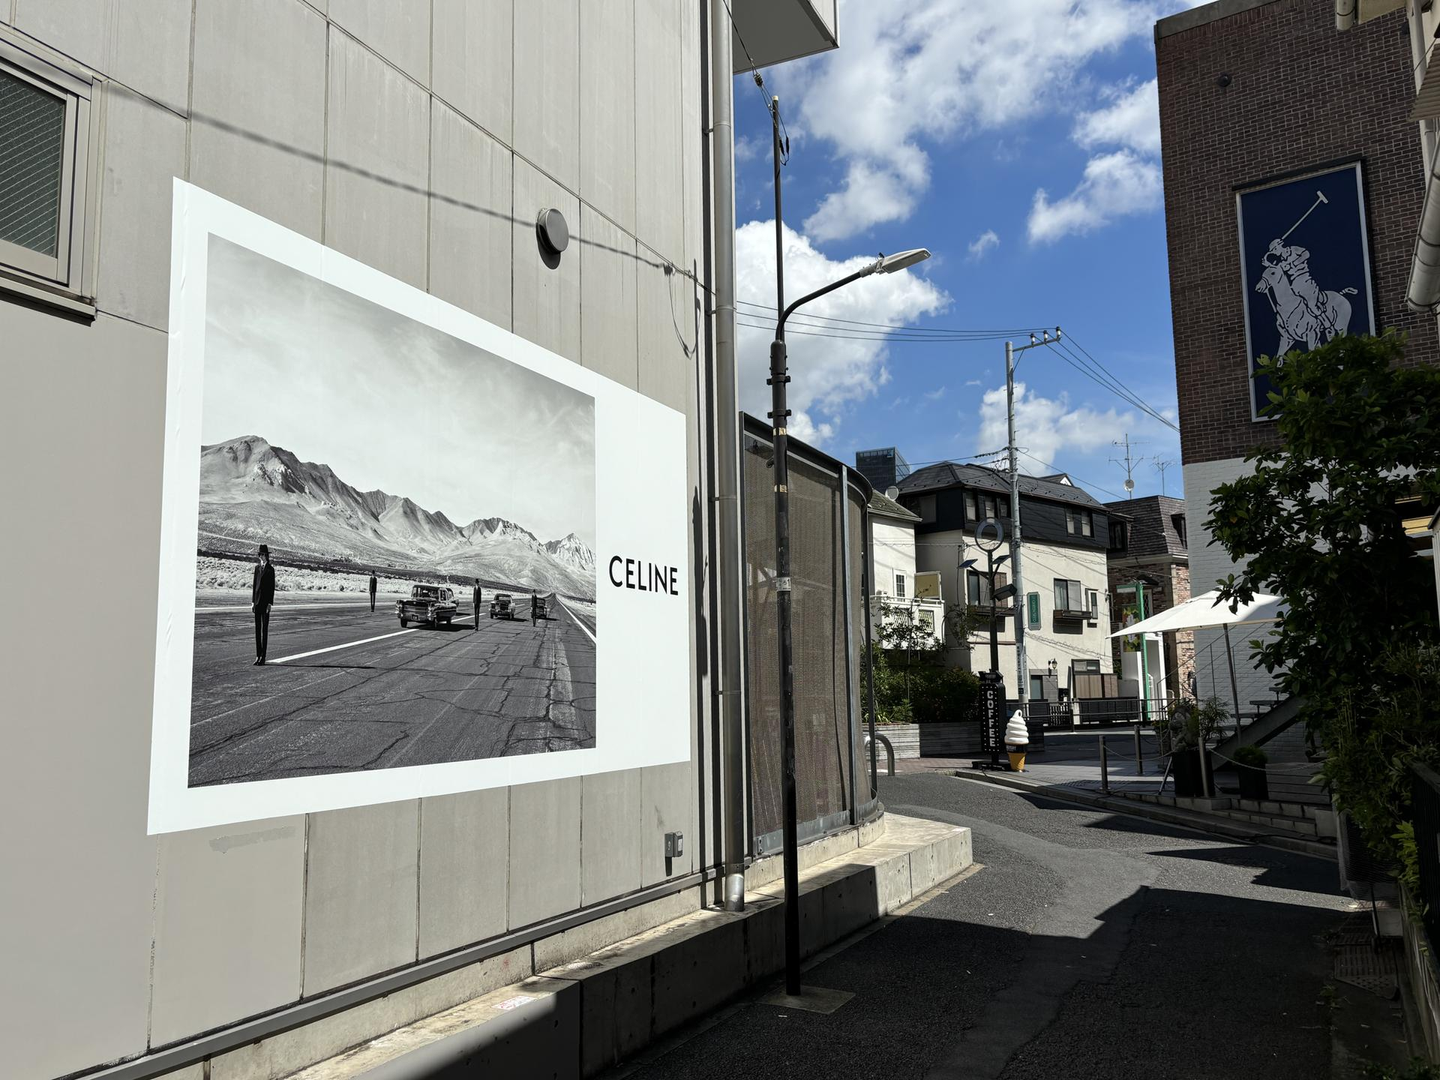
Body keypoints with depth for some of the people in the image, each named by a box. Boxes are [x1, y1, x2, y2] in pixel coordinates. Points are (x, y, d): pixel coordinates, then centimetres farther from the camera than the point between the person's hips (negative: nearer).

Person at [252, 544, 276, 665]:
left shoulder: (270, 569, -6)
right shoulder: (257, 567, 11)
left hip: (265, 601, -6)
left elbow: (272, 587, -8)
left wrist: (270, 604, -13)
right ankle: (258, 655, 14)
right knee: (257, 628, 8)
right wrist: (252, 602, 8)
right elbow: (254, 585, 13)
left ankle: (263, 656, 0)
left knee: (265, 629, -3)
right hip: (257, 601, 6)